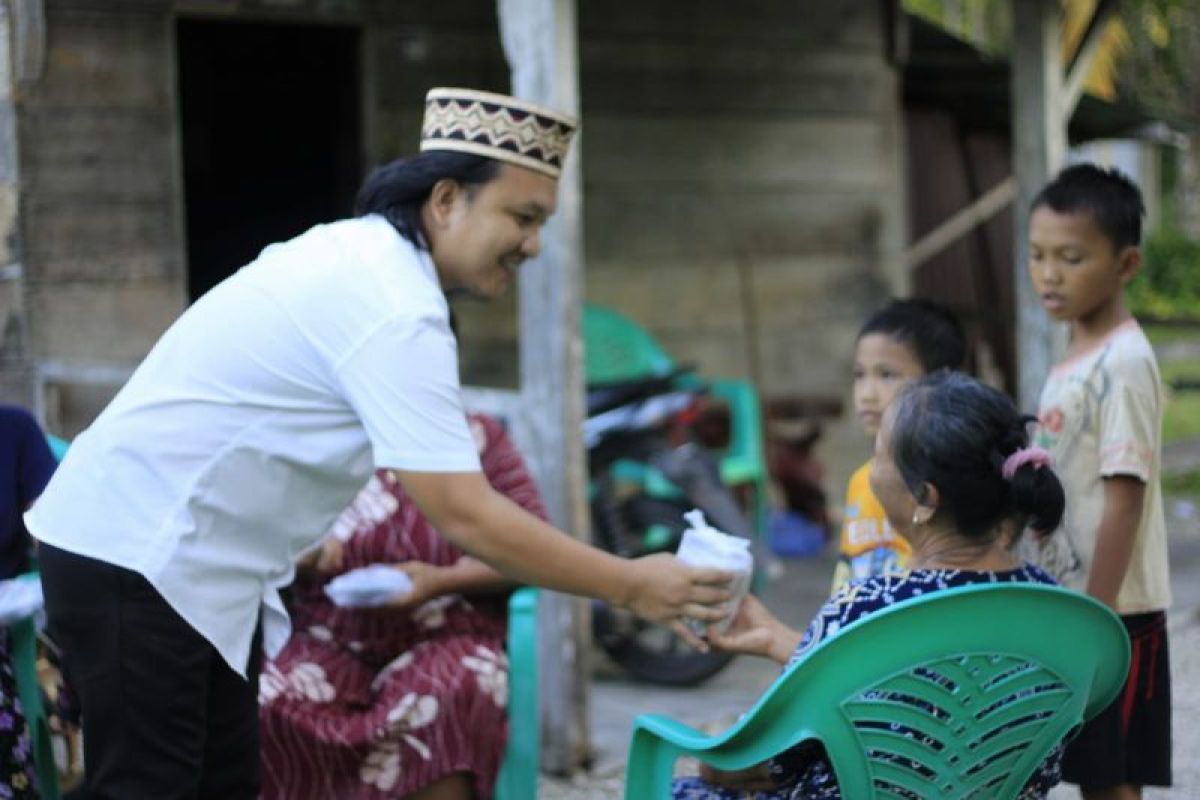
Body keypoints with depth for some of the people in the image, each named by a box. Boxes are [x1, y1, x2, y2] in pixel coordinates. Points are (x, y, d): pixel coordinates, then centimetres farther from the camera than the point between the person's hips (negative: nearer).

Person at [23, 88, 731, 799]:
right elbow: (465, 515, -27)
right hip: (135, 558, -10)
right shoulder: (394, 314, -24)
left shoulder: (360, 249, 7)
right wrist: (629, 587, -21)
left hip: (195, 561, 10)